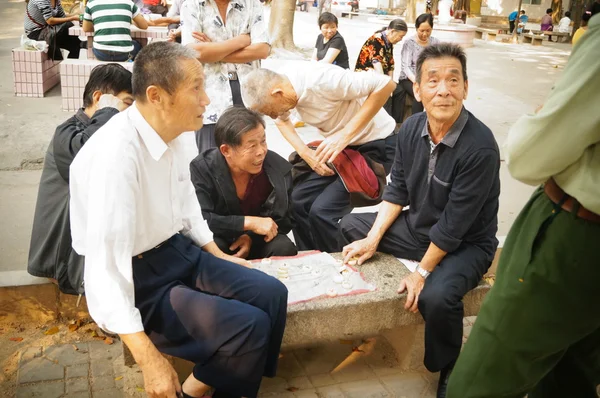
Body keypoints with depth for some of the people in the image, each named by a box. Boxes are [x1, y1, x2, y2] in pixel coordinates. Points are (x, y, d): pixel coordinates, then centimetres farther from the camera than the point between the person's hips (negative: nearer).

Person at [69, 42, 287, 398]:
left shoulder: (176, 132, -5)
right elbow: (105, 267, -31)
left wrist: (216, 254, 17)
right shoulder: (115, 155, -30)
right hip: (135, 279, -8)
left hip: (177, 250, 8)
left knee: (271, 294, -1)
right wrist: (149, 359, -31)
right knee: (250, 327, -18)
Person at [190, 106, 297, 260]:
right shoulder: (201, 168, -19)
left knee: (284, 248, -27)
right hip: (218, 240, -2)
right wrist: (249, 222, -31)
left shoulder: (280, 168, -12)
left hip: (257, 241, 2)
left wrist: (252, 237, -20)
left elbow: (286, 218, -3)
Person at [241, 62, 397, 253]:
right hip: (340, 145, 7)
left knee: (322, 211, -19)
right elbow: (281, 121, 11)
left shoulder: (320, 80, -31)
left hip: (375, 144, -7)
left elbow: (386, 84, -32)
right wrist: (305, 153, -6)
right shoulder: (281, 82, -8)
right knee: (297, 201, -2)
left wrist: (345, 134, -33)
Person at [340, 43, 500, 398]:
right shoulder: (411, 128, -7)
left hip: (466, 244, -7)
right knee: (351, 226, 9)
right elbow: (397, 190, 2)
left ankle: (449, 369, -2)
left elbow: (455, 224, -25)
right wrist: (373, 240, -5)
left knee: (435, 297, -33)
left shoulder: (480, 147, -28)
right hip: (418, 227, 7)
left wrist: (422, 272, -19)